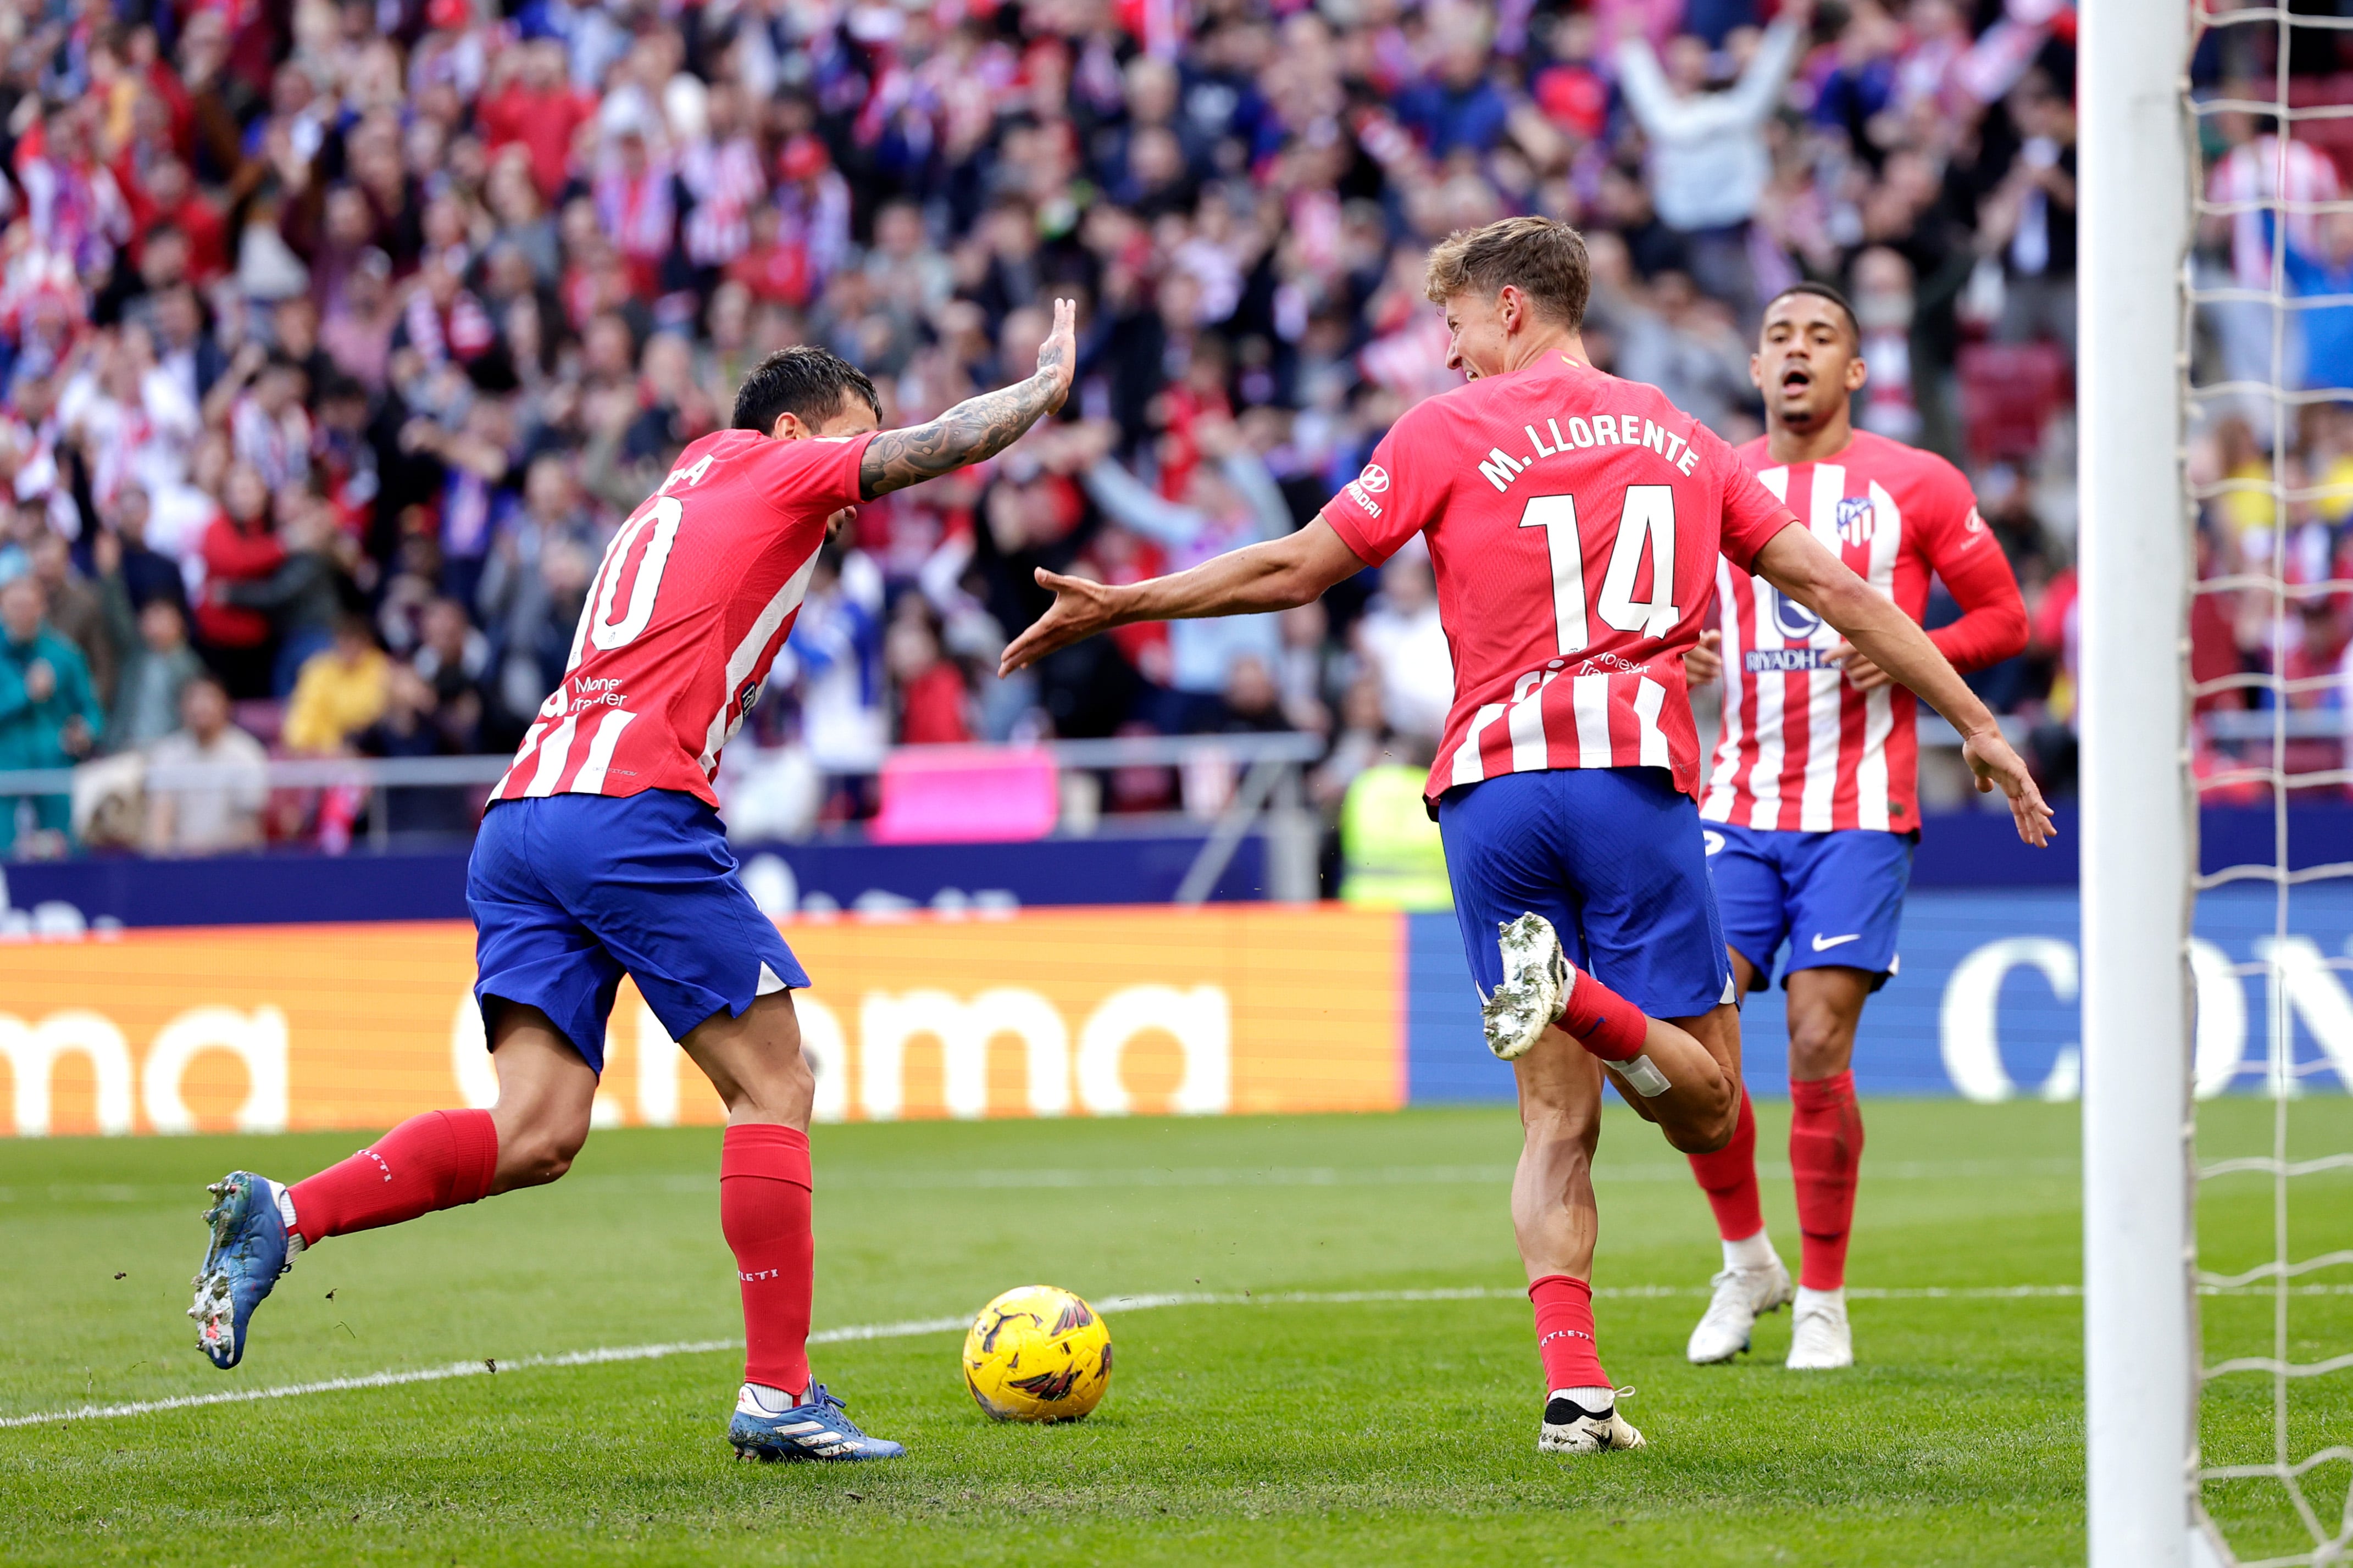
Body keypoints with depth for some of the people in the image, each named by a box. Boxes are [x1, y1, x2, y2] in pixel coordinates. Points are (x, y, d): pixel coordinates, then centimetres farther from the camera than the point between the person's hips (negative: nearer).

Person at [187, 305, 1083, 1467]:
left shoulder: (682, 488, 31)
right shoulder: (776, 468, 10)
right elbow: (949, 442, 13)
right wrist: (1050, 380, 32)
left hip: (522, 812, 8)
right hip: (631, 806, -8)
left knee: (535, 1134, -2)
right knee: (772, 1086, -1)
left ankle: (284, 1214, -17)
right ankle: (777, 1393, -4)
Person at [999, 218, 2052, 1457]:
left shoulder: (1449, 430, 7)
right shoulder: (1677, 437, 17)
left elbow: (1295, 569, 5)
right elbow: (1831, 587, 16)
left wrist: (1118, 605, 15)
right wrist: (1975, 726, 22)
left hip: (1491, 786, 0)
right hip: (1636, 773, 0)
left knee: (1558, 1122, 6)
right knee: (1707, 1113, 3)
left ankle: (1574, 1389, -10)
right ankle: (1584, 1000, -30)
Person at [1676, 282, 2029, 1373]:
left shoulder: (1916, 486, 0)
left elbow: (2004, 617, 5)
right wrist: (1678, 656, -3)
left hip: (1860, 811, -3)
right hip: (1739, 805, 3)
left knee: (1818, 1051, -9)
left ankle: (1823, 1299, 5)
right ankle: (1747, 1261, 16)